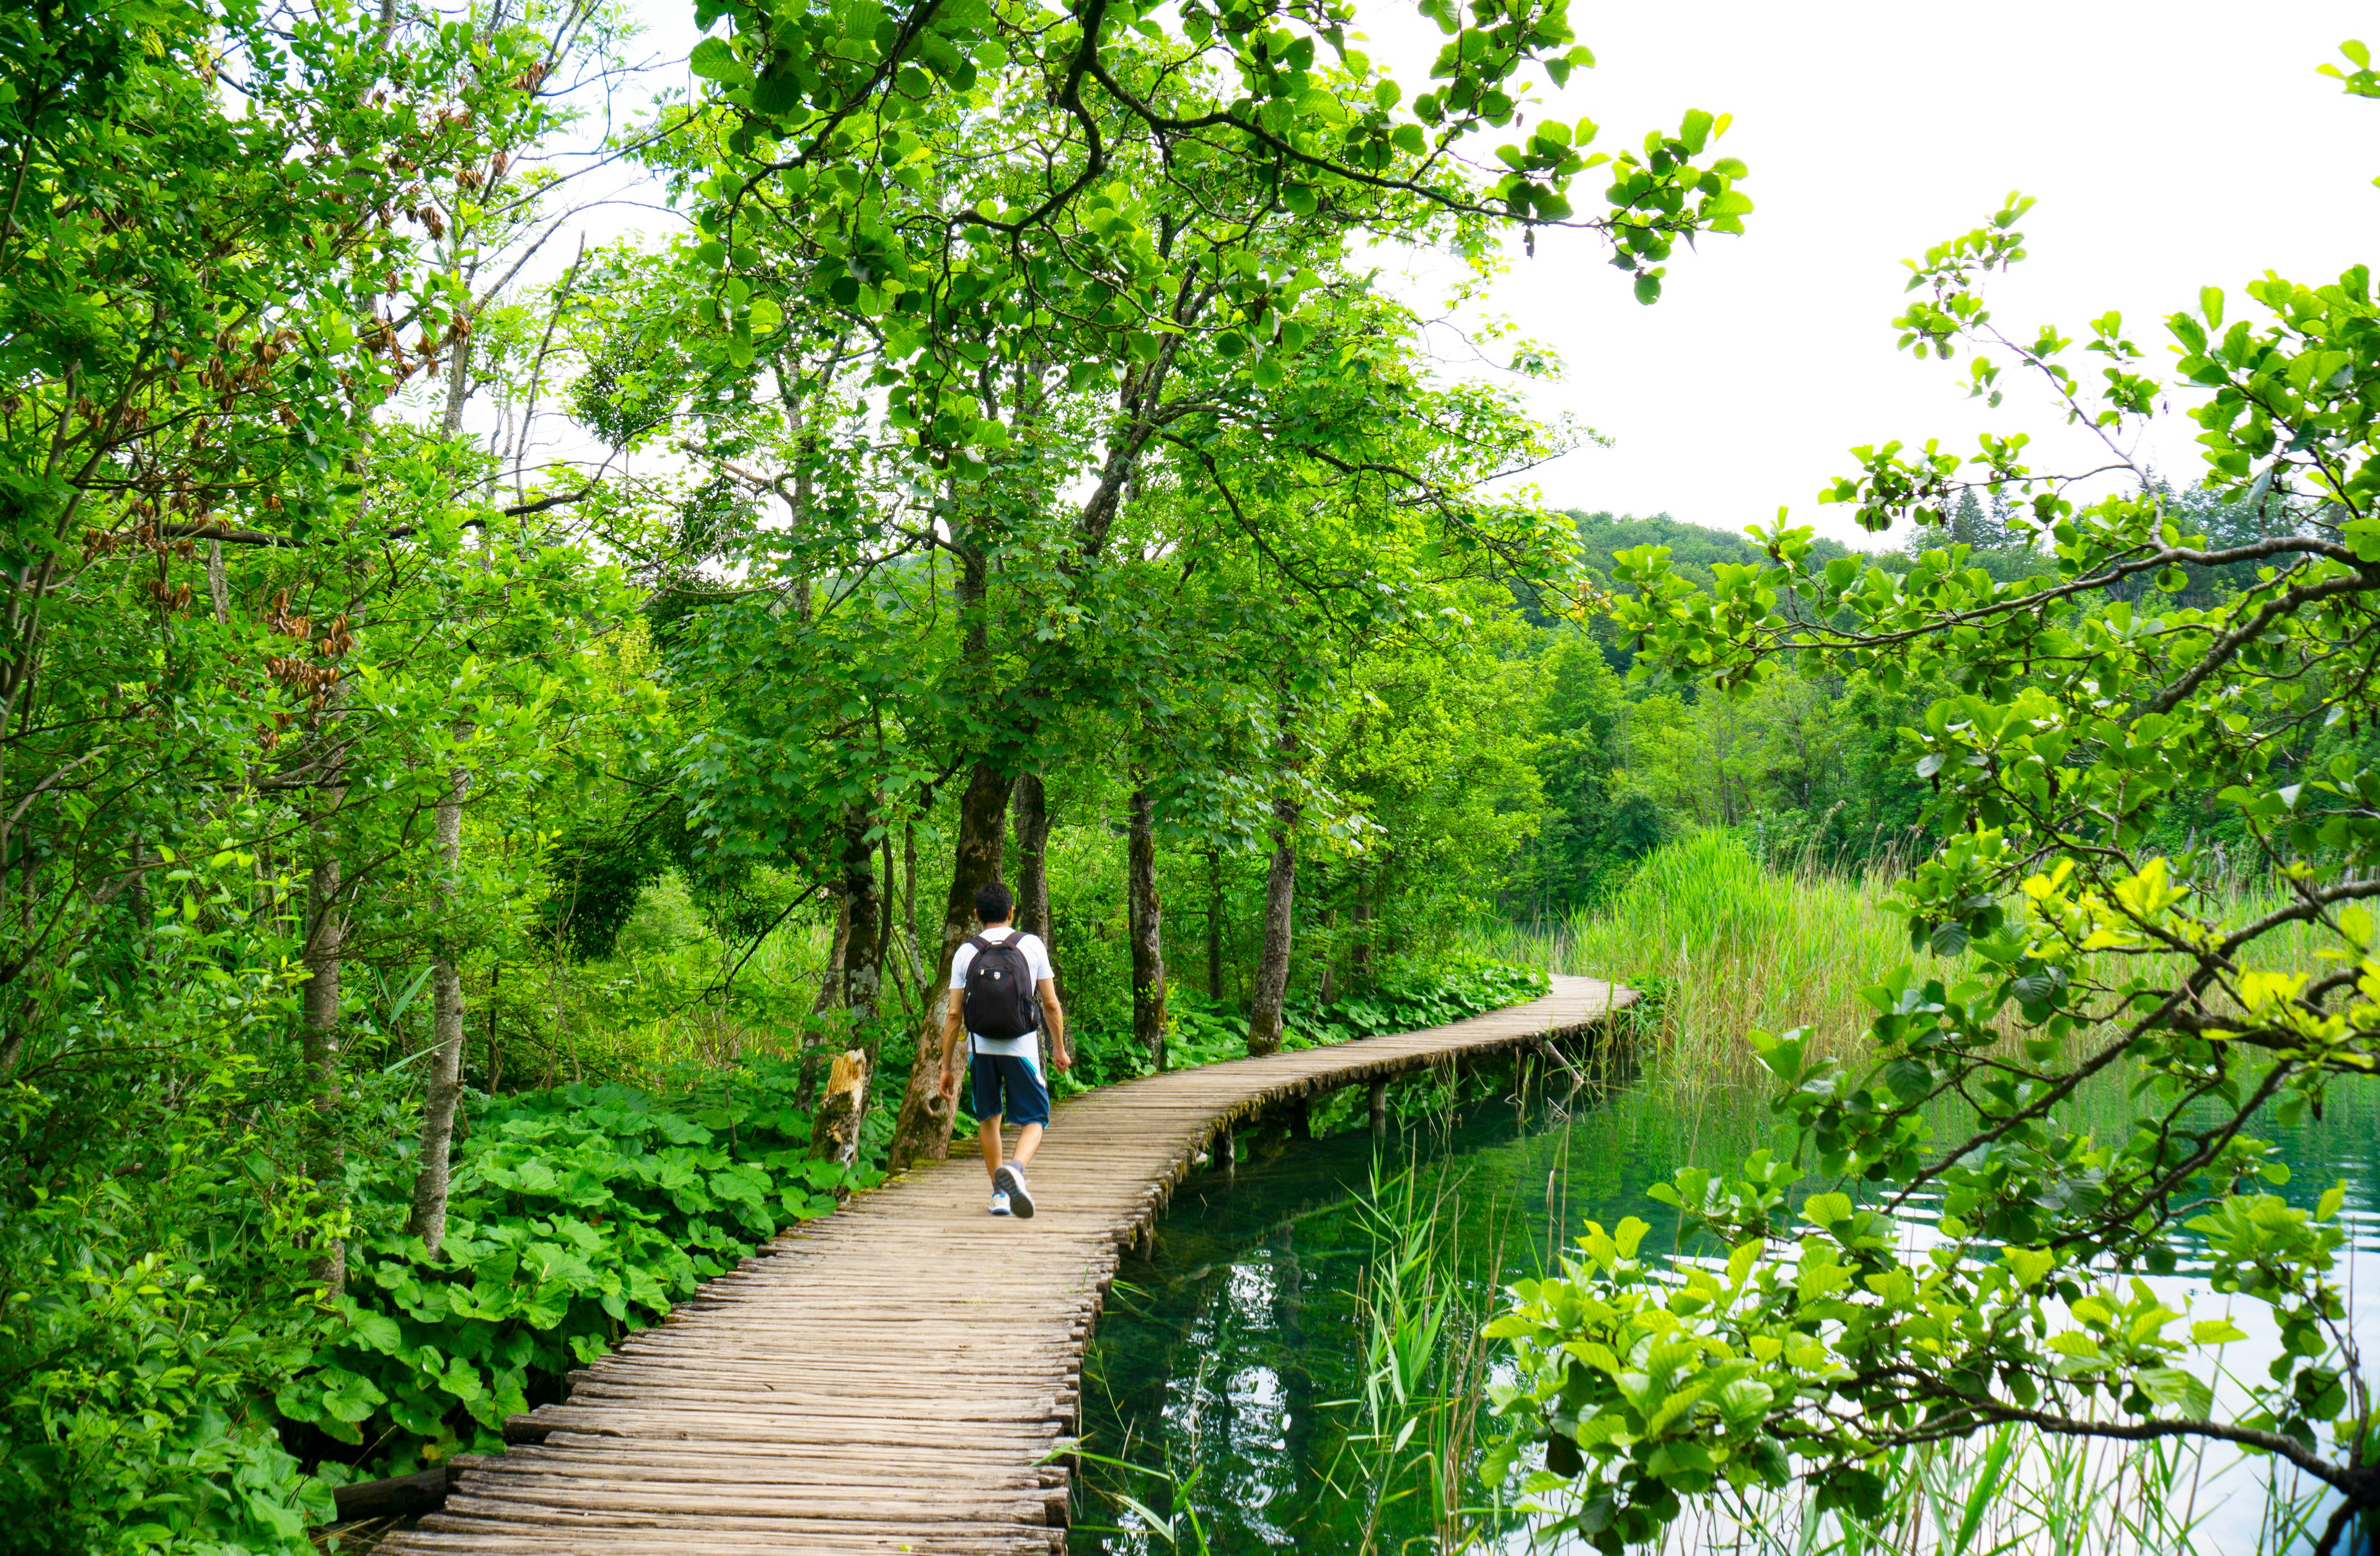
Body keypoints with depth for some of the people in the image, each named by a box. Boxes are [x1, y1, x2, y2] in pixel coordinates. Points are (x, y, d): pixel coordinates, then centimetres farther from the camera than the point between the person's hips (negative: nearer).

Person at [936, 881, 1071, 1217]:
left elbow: (953, 1015, 2)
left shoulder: (966, 953, 3)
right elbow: (1051, 1005, 1)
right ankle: (1015, 1168, -23)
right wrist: (1060, 1048, 14)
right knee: (1034, 1120, 6)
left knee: (989, 1119, 20)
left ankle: (999, 1192, 23)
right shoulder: (1032, 945, 0)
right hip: (1021, 1047, -2)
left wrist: (947, 1067, 8)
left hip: (981, 1048, 2)